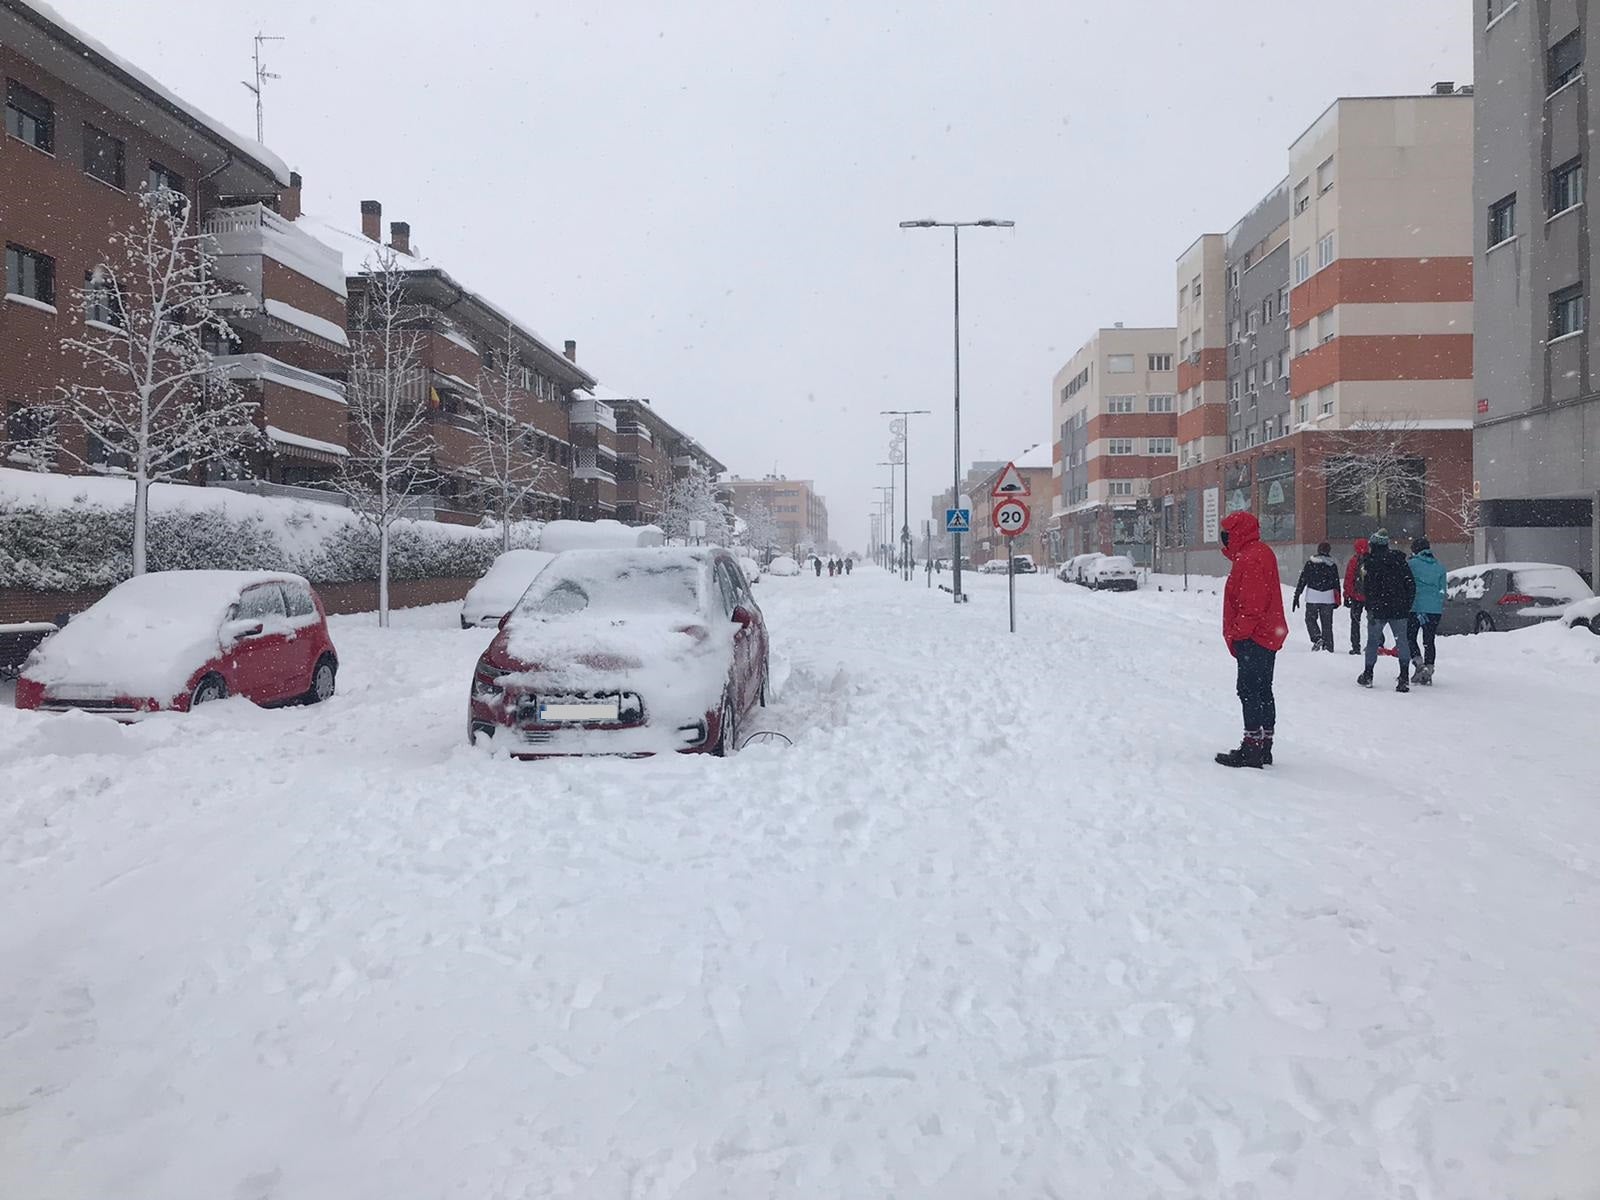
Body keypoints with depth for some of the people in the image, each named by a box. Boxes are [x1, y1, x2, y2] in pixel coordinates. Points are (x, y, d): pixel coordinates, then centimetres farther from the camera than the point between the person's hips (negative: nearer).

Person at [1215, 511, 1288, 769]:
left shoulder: (1250, 559, -17)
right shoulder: (1261, 552, 17)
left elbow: (1252, 605, -23)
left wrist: (1238, 633, -18)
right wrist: (1239, 633, 19)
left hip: (1253, 639, -11)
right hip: (1267, 636, 11)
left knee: (1249, 692, -7)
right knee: (1262, 691, 14)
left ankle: (1252, 749, -4)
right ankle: (1264, 747, 20)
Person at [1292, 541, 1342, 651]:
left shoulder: (1310, 563, 0)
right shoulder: (1333, 565, 5)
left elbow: (1302, 580, -1)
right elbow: (1336, 584, 9)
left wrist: (1296, 596, 2)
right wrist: (1337, 600, 16)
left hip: (1312, 597, -2)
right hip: (1328, 598, 2)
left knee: (1310, 619, 12)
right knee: (1327, 622, 8)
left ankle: (1317, 638, -11)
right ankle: (1328, 647, 8)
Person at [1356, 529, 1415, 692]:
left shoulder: (1371, 562, -7)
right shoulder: (1400, 561, 9)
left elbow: (1369, 588, -14)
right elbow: (1411, 585, 9)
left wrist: (1370, 609, -11)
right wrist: (1407, 607, 13)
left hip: (1379, 609, -4)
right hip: (1399, 610, 4)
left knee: (1373, 641, 9)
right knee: (1402, 641, 4)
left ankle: (1368, 676, 17)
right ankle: (1404, 679, -3)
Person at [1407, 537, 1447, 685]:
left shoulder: (1412, 564, -4)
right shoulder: (1440, 567, 9)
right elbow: (1442, 590, 10)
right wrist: (1442, 611, 15)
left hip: (1415, 607, -4)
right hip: (1434, 609, 4)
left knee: (1410, 637, 9)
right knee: (1429, 641, 9)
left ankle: (1418, 663, -8)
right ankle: (1428, 669, 6)